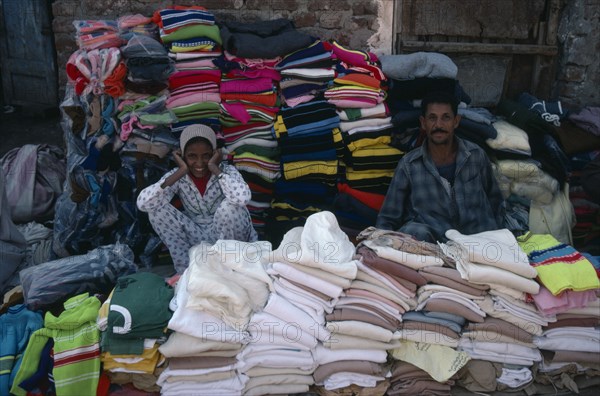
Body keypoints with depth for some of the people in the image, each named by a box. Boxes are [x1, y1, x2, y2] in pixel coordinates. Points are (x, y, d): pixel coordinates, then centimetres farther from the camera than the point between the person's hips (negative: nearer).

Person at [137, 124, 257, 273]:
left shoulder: (226, 171, -16)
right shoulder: (178, 177, -9)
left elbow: (242, 197, -41)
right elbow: (142, 203, -26)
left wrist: (215, 168, -29)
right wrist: (180, 172, -27)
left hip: (228, 235, -3)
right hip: (197, 238, 3)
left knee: (229, 206, -33)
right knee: (156, 208, -16)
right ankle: (185, 270, -10)